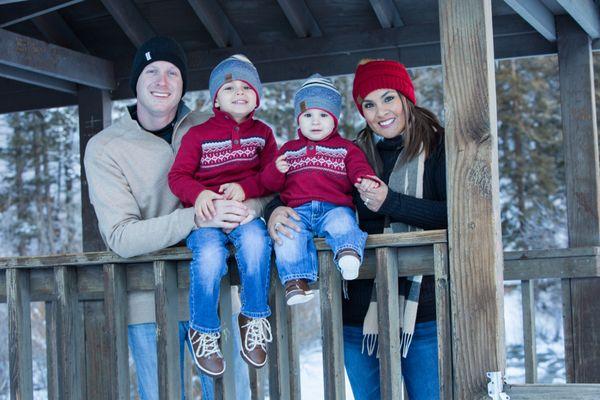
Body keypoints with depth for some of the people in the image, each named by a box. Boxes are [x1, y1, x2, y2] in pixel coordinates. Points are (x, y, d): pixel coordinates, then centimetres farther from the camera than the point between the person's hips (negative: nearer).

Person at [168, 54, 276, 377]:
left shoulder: (262, 133, 13)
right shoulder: (198, 134, 6)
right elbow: (178, 176, 1)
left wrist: (245, 187, -15)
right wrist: (199, 194, -21)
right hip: (206, 212, -1)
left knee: (255, 239, -34)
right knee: (210, 254, -33)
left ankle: (254, 321, -17)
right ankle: (203, 332, -12)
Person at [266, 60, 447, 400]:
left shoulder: (437, 146, 1)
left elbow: (455, 214, -12)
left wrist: (390, 202, -17)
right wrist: (276, 211, -10)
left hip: (423, 307, -4)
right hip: (360, 311, 4)